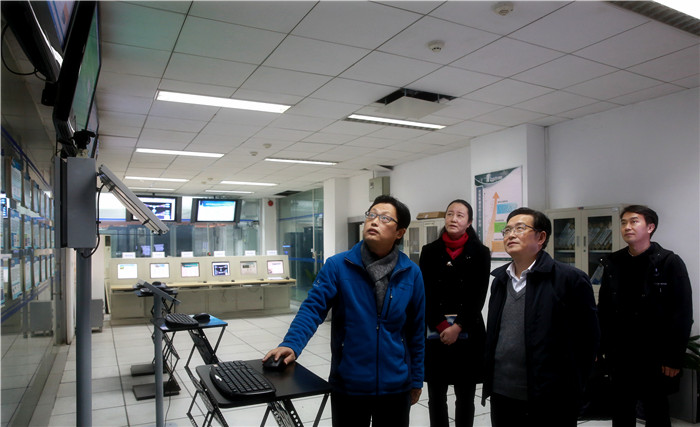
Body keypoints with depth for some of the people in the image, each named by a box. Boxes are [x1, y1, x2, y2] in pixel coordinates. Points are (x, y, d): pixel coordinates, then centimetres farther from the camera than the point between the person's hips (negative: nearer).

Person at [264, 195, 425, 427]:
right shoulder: (337, 266, -10)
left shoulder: (411, 273, -3)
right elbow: (313, 308, -13)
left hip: (395, 387, 2)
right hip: (348, 384, -1)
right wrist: (291, 345, -29)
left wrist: (416, 379, 8)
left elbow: (416, 331, 3)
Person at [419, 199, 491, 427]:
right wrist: (441, 326, -10)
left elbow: (478, 296, -4)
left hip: (468, 334, -1)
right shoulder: (430, 251, 3)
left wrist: (458, 327, -11)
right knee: (436, 396, 8)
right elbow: (425, 293, -1)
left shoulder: (480, 252, 1)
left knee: (465, 396, 9)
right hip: (435, 333, 1)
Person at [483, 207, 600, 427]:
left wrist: (571, 388, -6)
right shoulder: (500, 279, 9)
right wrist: (490, 380, 9)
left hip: (550, 404, -5)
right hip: (501, 395, 5)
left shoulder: (570, 279, -9)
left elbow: (588, 339, -8)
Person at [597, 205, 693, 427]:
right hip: (619, 355, 3)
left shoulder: (669, 263, -7)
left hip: (654, 357, -3)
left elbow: (682, 315, -9)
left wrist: (674, 358, -11)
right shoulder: (612, 263, 4)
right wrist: (599, 347, 3)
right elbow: (603, 309, 6)